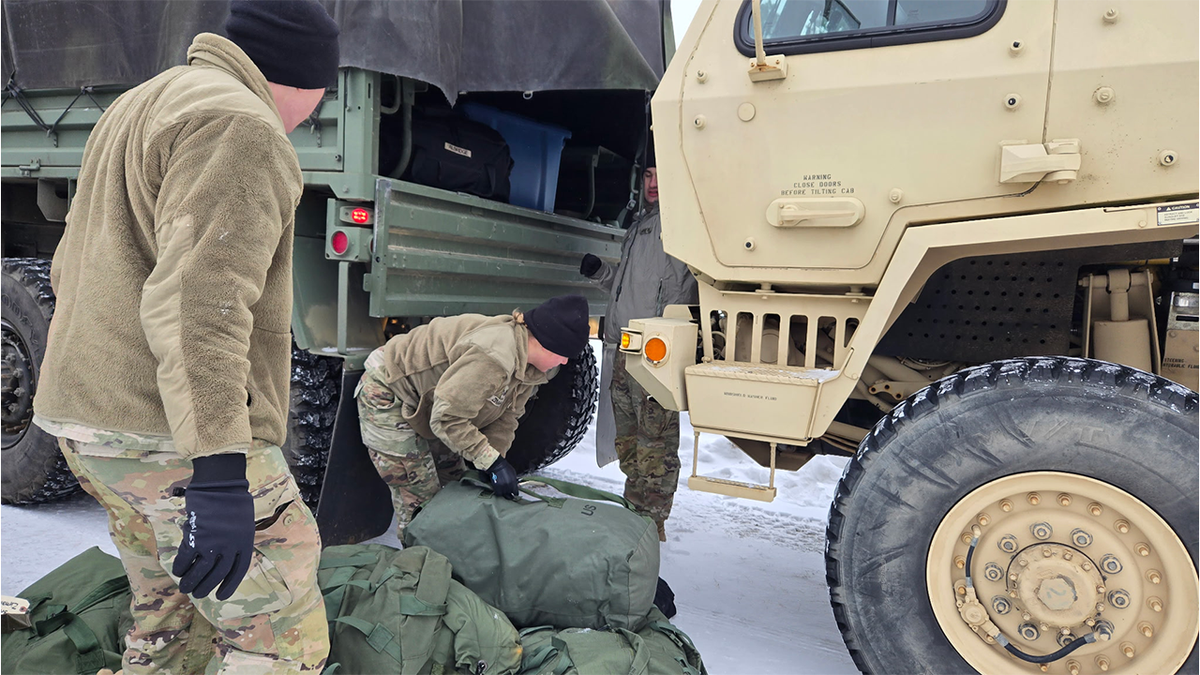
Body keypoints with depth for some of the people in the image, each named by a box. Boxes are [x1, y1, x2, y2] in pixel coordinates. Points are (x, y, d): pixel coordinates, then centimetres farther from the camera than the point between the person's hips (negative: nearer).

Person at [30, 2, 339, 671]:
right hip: (175, 433, -10)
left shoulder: (137, 108, 20)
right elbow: (201, 299, -26)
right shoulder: (238, 126, -13)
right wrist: (219, 472, -29)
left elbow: (72, 266, 26)